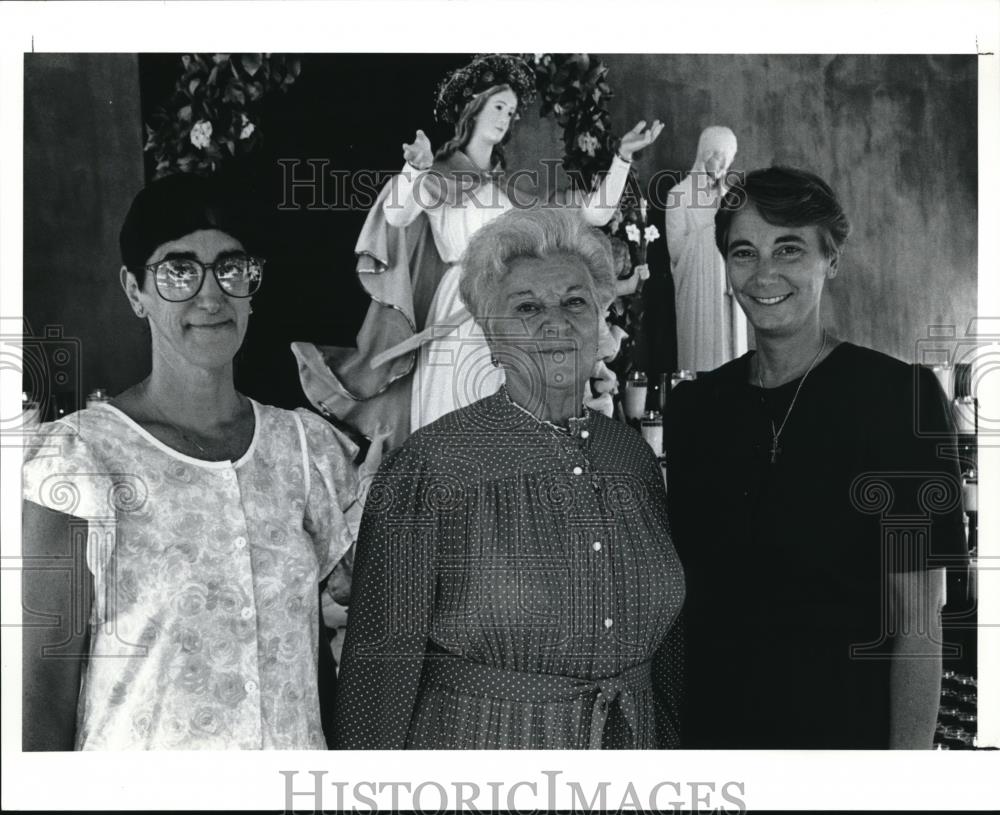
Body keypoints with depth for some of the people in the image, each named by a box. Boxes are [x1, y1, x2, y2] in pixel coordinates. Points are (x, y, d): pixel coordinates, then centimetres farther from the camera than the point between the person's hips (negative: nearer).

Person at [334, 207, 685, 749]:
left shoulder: (633, 455, 2)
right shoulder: (427, 466, -14)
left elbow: (662, 642, 9)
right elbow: (382, 659, -13)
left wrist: (665, 744, 9)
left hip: (628, 743, 5)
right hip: (477, 742, -5)